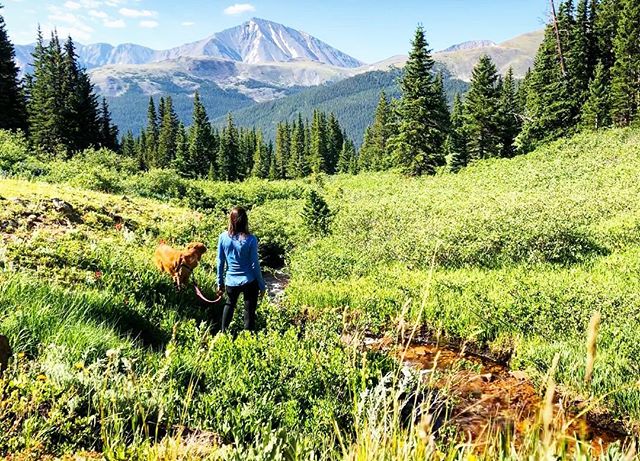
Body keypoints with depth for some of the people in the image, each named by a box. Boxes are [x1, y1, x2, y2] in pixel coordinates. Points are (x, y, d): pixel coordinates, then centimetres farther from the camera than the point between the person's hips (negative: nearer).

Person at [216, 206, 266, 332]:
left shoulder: (223, 237, -9)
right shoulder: (251, 240, -16)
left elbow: (220, 262, -2)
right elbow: (255, 264, -11)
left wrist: (220, 283, 11)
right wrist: (262, 285, 1)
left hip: (231, 282, 3)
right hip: (249, 282, -3)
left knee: (230, 304, 30)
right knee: (249, 311, 12)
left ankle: (223, 333, 36)